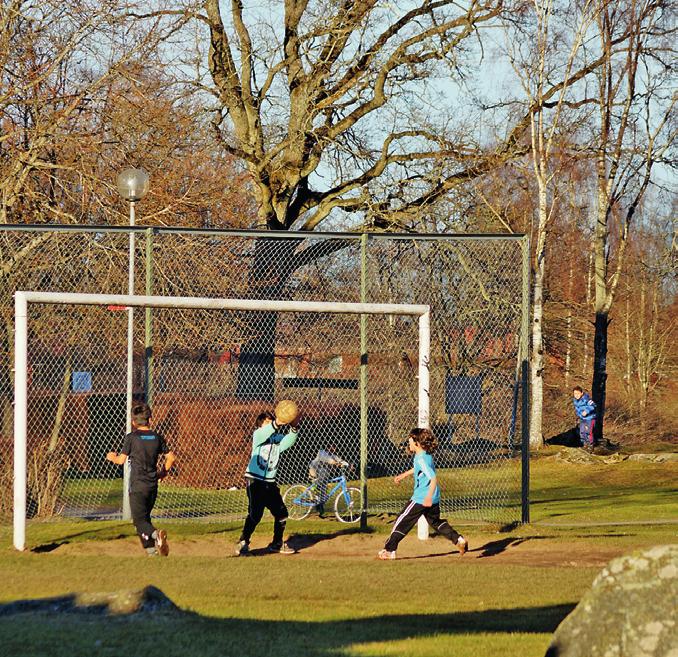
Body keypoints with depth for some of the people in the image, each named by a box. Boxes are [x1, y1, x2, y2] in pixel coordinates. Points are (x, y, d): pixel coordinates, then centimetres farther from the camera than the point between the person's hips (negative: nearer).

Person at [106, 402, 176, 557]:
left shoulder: (131, 438, -7)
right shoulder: (157, 437, 6)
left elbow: (121, 460, -1)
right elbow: (171, 458, 8)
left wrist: (112, 457, 22)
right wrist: (164, 472, 25)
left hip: (137, 486, -5)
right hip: (153, 485, 5)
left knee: (140, 520, -6)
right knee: (145, 517, 19)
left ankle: (155, 534, -36)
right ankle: (151, 551, 14)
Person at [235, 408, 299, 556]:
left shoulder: (278, 438, 9)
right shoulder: (257, 435, -4)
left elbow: (288, 441, -10)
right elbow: (264, 433, -28)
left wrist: (293, 427, -28)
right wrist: (277, 424, -44)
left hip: (270, 482, 6)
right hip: (255, 481, -6)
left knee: (281, 513, 11)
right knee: (255, 513, -17)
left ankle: (277, 544, 26)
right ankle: (243, 543, -9)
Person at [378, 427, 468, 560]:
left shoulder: (421, 459, -22)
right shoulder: (425, 455, 7)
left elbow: (433, 478, -31)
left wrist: (429, 497, -40)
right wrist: (404, 475, 38)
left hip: (421, 499, -9)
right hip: (434, 499, 9)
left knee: (402, 522, -1)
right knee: (436, 522, 24)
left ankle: (389, 550, 2)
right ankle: (458, 539, 15)